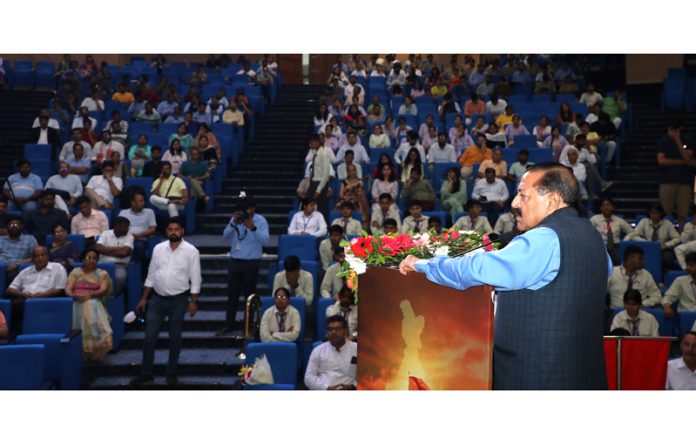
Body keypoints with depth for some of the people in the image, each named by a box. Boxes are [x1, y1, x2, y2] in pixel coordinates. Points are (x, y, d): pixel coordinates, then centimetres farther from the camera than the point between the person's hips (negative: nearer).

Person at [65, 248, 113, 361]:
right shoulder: (75, 272, 22)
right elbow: (67, 290, 8)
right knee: (79, 315, -36)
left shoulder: (102, 273, 18)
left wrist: (90, 294, -20)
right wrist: (74, 295, -16)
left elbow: (103, 290, 0)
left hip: (94, 302, -1)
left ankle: (94, 353, -30)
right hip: (77, 302, 1)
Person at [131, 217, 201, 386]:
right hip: (158, 298, 3)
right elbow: (151, 275, 9)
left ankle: (171, 373, 22)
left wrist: (193, 301, -10)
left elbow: (195, 279, -5)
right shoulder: (158, 248, 4)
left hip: (179, 300, -3)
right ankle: (146, 372, 17)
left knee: (175, 338, 8)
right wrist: (144, 298, 7)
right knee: (149, 337, 4)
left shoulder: (191, 251, -6)